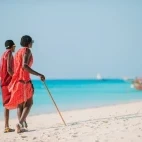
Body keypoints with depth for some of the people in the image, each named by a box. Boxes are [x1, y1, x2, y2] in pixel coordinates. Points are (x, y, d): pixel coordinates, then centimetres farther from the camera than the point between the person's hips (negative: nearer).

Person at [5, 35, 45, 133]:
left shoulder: (18, 52, 19)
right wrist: (39, 75, -21)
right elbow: (25, 66, -21)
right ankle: (20, 123, -16)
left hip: (16, 80, 8)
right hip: (24, 80, -8)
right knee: (29, 103, 1)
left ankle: (20, 126, 3)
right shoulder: (27, 50, -7)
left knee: (20, 104, 10)